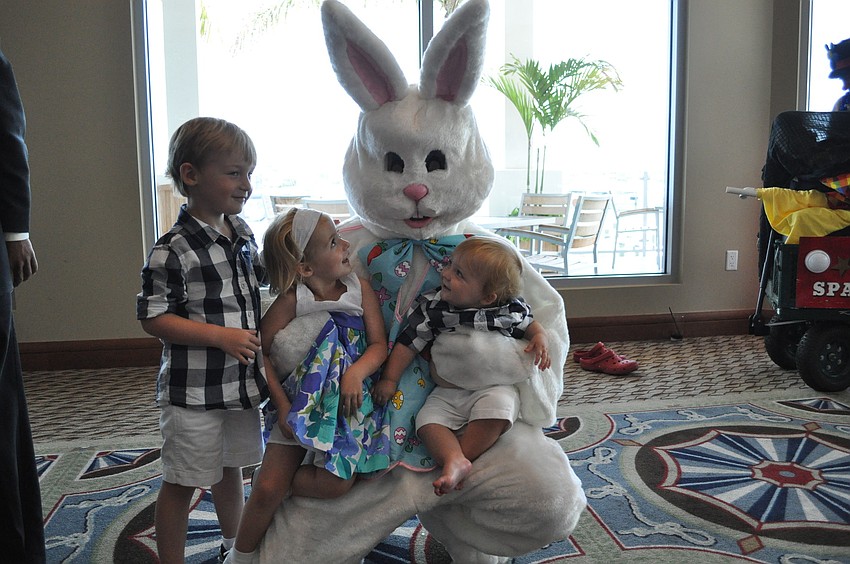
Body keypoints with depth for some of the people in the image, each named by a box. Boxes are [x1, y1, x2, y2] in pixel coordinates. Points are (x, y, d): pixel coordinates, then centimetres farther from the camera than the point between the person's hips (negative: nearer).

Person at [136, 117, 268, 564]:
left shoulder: (242, 233, 5)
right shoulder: (174, 250, -18)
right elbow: (152, 317, -18)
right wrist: (220, 335, -24)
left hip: (241, 380, 7)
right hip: (194, 391, -7)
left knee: (231, 468, 23)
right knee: (182, 482, 6)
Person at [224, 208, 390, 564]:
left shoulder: (361, 288, -1)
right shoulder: (291, 301, -7)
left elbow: (379, 344, -2)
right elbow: (259, 352, -3)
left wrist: (356, 373, -22)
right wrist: (282, 404, -9)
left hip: (347, 398, 2)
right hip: (299, 399, -1)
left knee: (337, 483, -18)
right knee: (266, 491, -9)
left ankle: (274, 482, 11)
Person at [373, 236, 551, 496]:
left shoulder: (510, 311, -5)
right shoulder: (433, 307, -2)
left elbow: (530, 325, 15)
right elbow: (409, 342, 4)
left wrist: (540, 338, -7)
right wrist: (390, 380, 0)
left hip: (492, 388, -2)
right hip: (446, 394, 3)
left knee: (497, 408, -32)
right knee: (427, 420, -20)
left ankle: (461, 456, -22)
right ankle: (454, 459, -33)